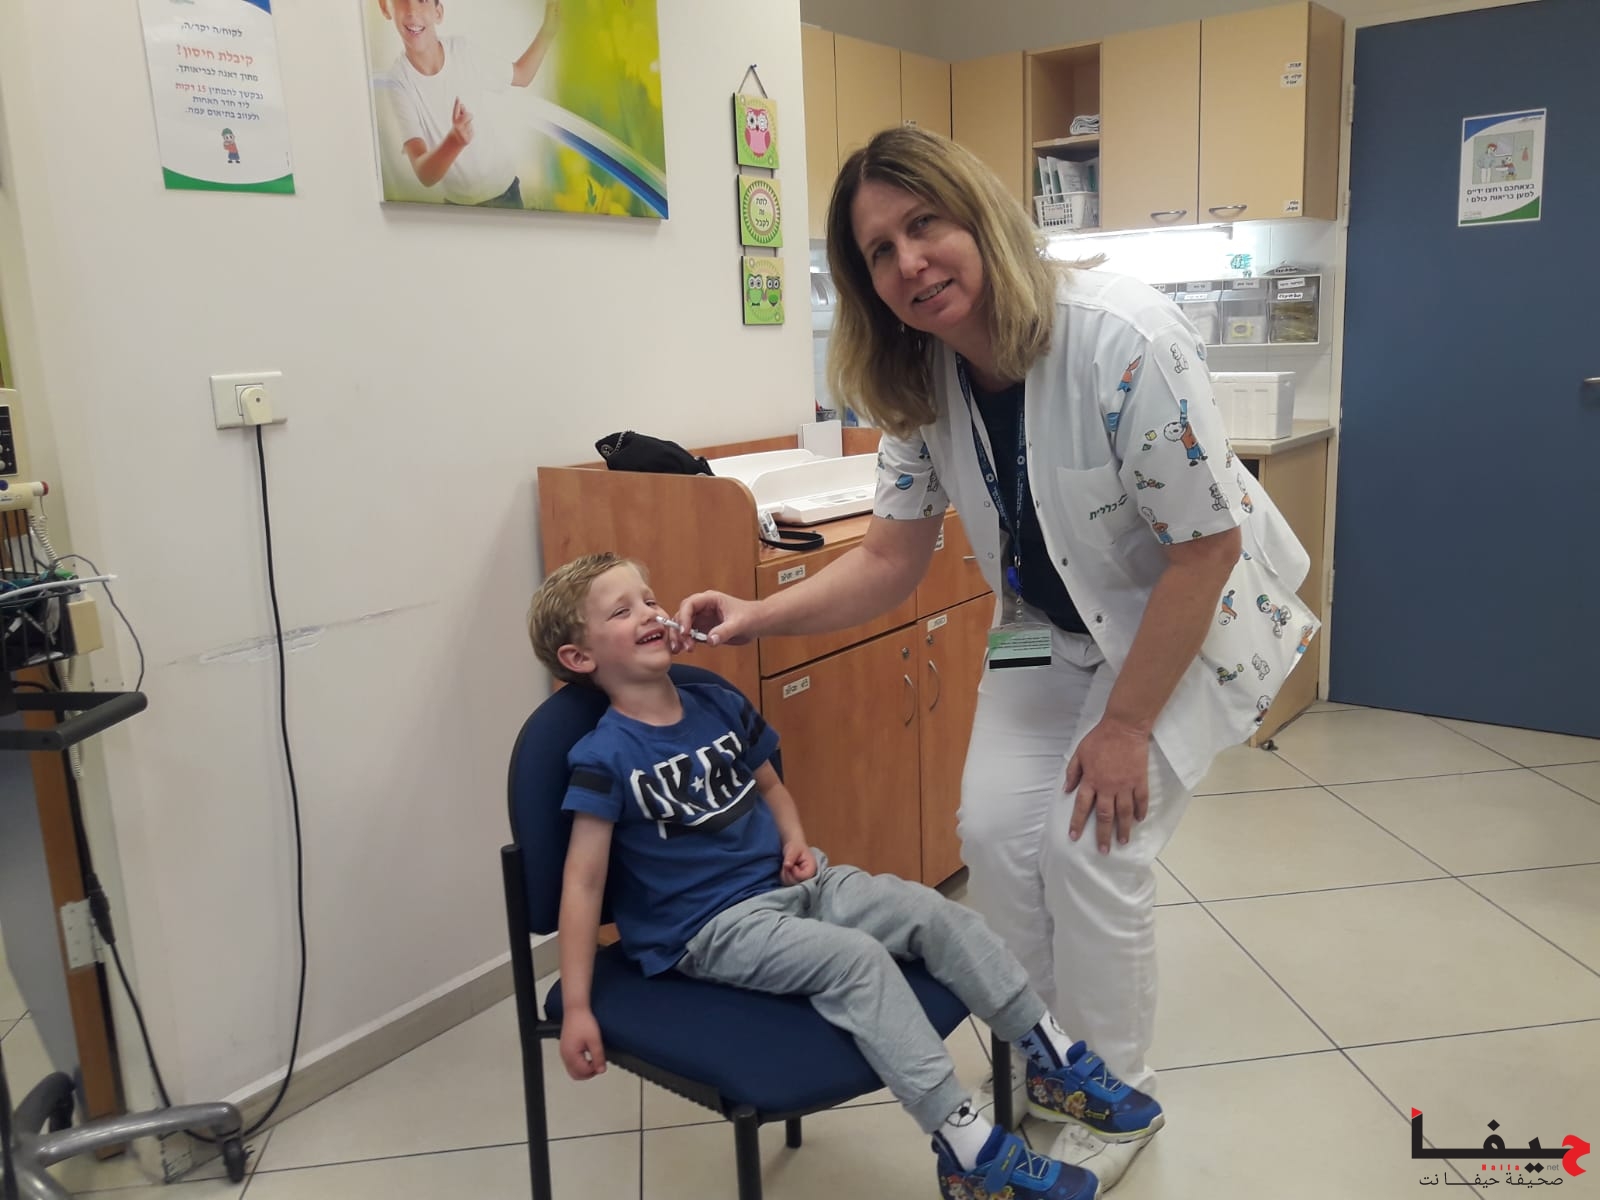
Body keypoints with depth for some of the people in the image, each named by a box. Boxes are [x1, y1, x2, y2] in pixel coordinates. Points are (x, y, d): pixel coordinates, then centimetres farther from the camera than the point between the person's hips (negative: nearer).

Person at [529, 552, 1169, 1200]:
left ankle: (1055, 1060, 3)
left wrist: (795, 839, 1)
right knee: (858, 959, -28)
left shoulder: (720, 706, 7)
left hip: (790, 884, 7)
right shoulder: (605, 756, -14)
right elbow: (582, 882, -14)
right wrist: (576, 1009, -16)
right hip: (709, 927, -7)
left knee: (935, 912, -8)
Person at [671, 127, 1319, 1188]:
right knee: (997, 829, -3)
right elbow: (892, 560, -5)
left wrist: (1125, 724, -21)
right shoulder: (919, 384, -11)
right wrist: (758, 618, -19)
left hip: (1187, 619, -5)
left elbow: (1205, 545, -25)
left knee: (1091, 843, -12)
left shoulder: (1124, 339, -31)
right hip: (1053, 626, 6)